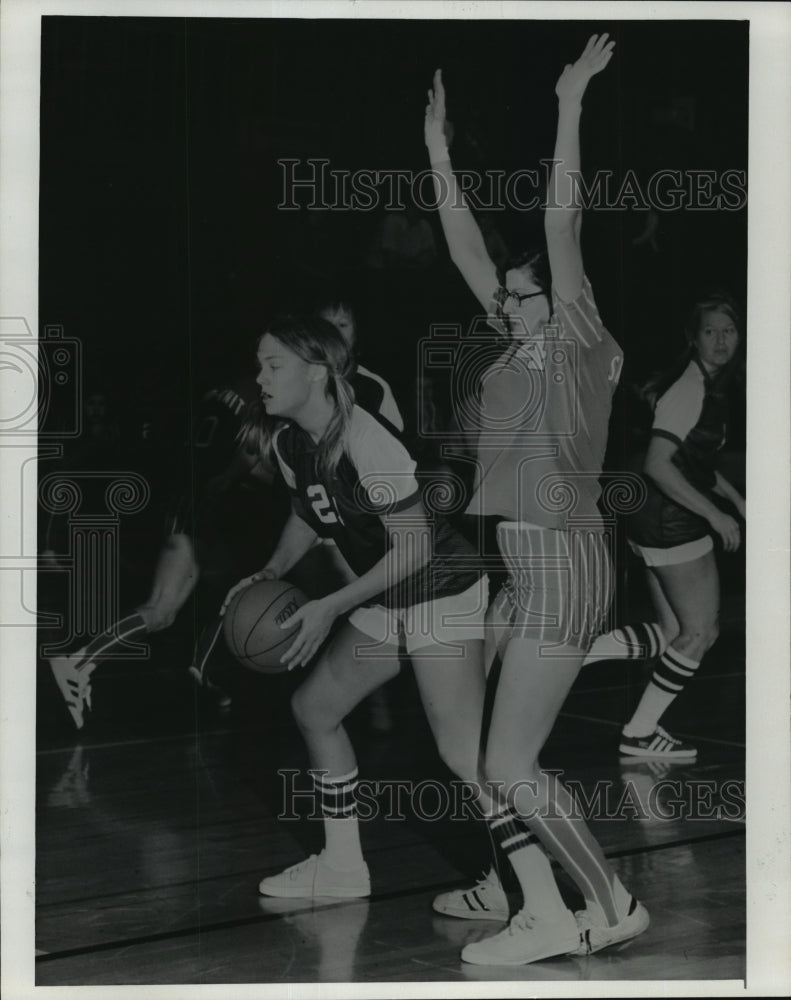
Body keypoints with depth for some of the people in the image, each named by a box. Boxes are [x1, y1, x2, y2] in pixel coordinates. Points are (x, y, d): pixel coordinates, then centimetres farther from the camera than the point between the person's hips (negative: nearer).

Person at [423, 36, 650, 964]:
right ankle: (537, 904, 18)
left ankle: (613, 906, 9)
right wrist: (438, 149, 15)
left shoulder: (578, 349, -8)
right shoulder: (522, 353, 11)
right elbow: (468, 252, 15)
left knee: (509, 766, -6)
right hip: (522, 567, 9)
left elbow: (561, 230, -17)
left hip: (563, 565, -9)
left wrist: (570, 106, -20)